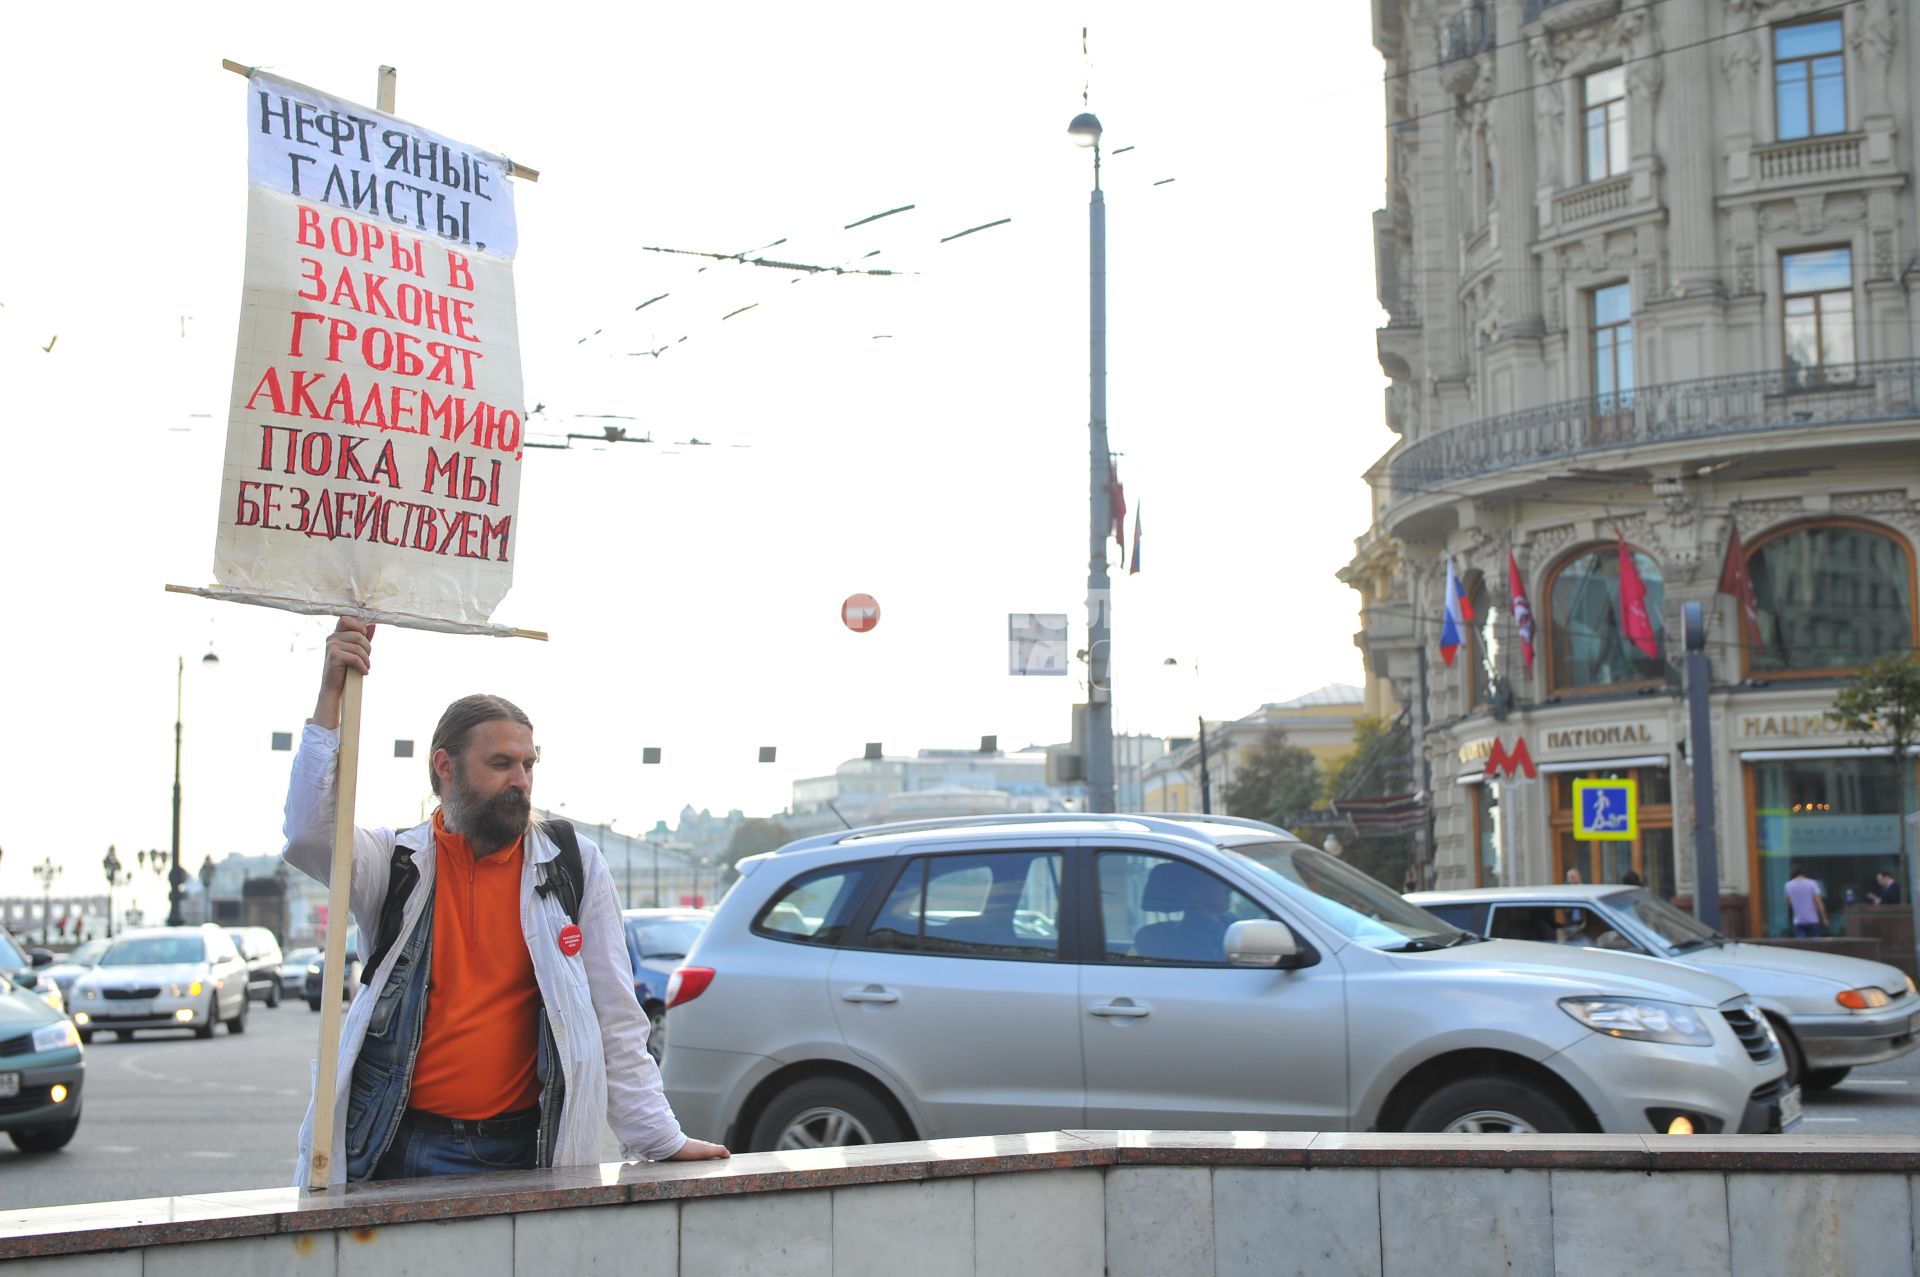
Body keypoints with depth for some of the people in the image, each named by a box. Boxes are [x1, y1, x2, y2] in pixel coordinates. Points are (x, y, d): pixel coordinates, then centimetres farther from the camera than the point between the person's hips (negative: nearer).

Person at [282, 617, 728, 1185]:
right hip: (397, 1152, 0)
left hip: (524, 1153, 1)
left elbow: (615, 1019, 7)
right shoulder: (398, 864, 4)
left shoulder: (575, 868, 6)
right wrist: (331, 695, -19)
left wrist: (659, 1140, 2)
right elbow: (310, 835, -17)